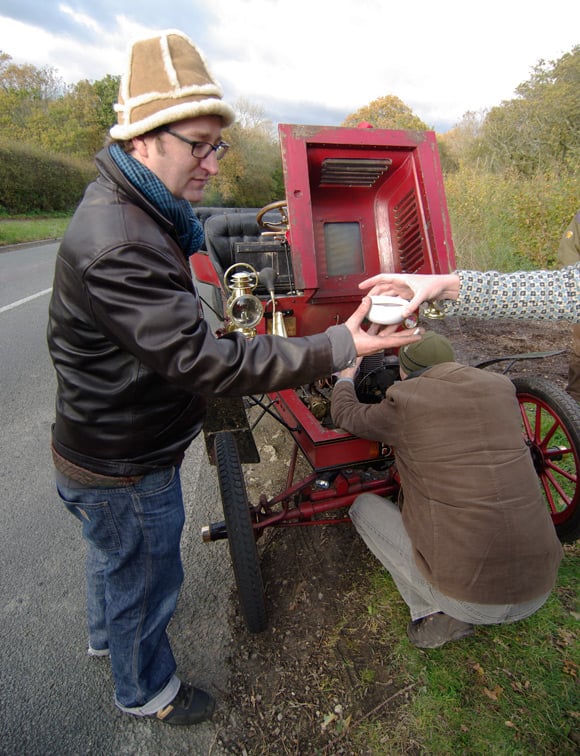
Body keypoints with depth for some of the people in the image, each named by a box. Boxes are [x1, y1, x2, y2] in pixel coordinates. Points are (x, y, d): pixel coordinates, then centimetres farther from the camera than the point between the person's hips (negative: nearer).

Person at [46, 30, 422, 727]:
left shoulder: (135, 211, 3)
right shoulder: (117, 244, -33)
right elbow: (201, 360, -36)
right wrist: (335, 348, -33)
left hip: (102, 449, 10)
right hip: (125, 471, -10)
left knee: (113, 555, 33)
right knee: (145, 579, 17)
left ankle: (105, 633, 64)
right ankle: (146, 691, 49)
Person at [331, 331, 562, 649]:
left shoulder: (403, 400, -10)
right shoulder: (501, 387, 3)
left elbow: (344, 414, 9)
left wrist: (345, 379, 30)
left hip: (466, 597, -5)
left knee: (364, 505, 13)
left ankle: (435, 613, 6)